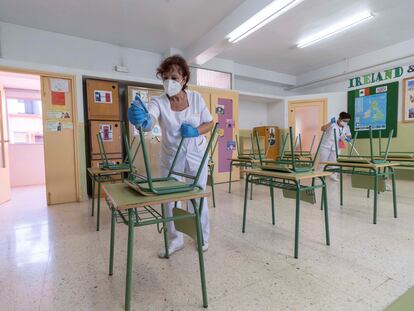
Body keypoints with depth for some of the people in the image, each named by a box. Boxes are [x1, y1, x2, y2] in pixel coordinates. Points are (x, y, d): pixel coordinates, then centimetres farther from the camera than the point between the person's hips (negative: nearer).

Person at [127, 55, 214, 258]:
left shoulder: (196, 98, -8)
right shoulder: (158, 102, -14)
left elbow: (210, 123, 0)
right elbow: (149, 122, -35)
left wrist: (195, 131, -20)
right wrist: (141, 119, -59)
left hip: (196, 155, 0)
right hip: (171, 157, 0)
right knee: (169, 199, 6)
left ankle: (202, 237, 34)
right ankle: (175, 240, 29)